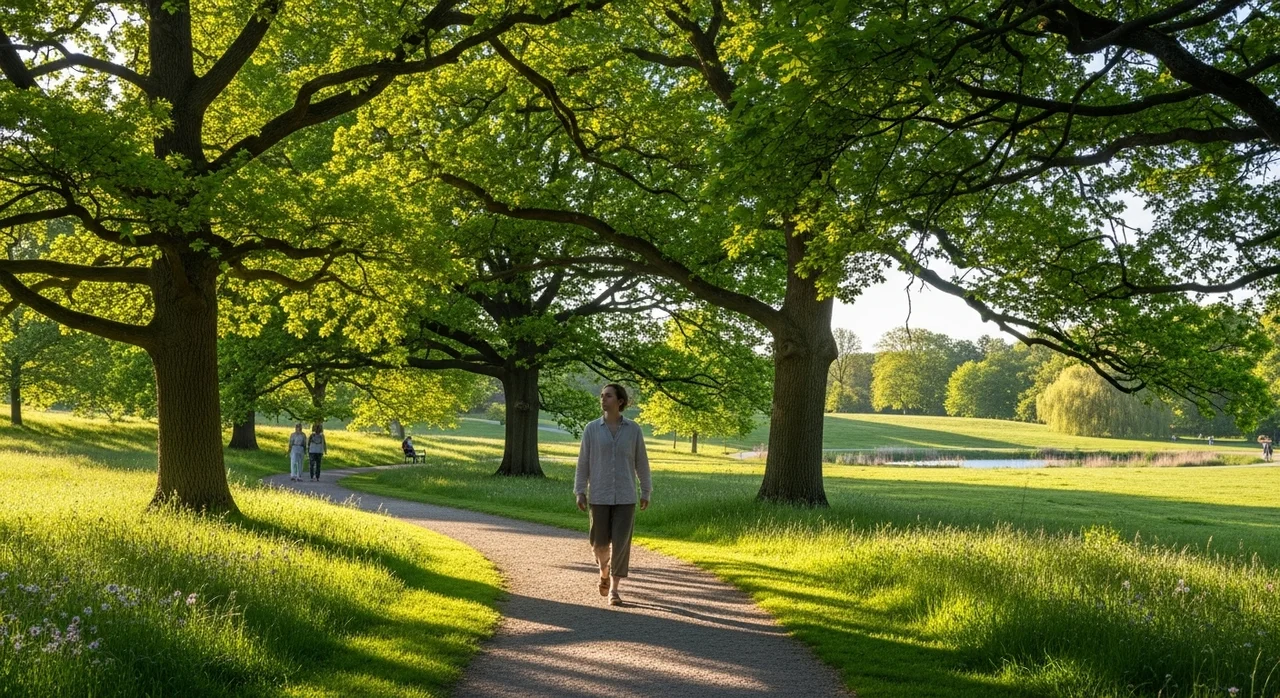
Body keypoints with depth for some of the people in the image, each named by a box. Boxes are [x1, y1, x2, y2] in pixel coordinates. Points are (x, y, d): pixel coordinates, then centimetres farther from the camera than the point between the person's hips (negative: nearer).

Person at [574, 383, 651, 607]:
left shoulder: (634, 429, 0)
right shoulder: (592, 429, 0)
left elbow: (641, 462, 6)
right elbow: (583, 462, 2)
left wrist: (646, 492, 6)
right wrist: (579, 492, -5)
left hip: (625, 496, 0)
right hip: (599, 495, 1)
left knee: (621, 543, -6)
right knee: (600, 542, 3)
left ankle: (614, 590, 4)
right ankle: (604, 571, 35)